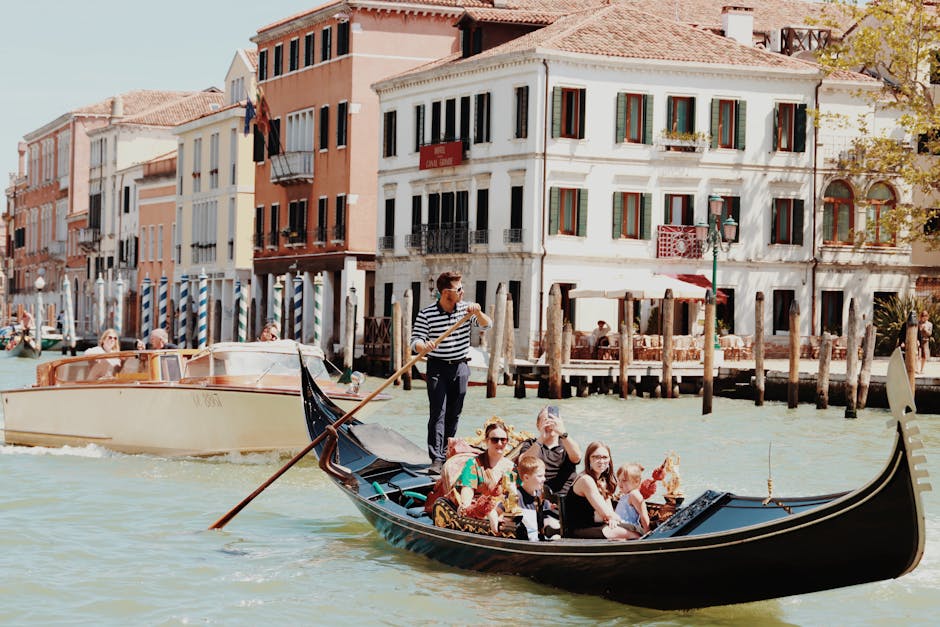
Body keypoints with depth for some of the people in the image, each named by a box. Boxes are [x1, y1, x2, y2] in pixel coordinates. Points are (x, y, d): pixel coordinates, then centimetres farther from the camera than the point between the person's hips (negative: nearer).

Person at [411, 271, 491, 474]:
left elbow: (486, 325, -3)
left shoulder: (466, 309, 2)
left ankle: (447, 453, 22)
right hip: (437, 368, -4)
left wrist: (478, 313, -24)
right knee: (438, 413, -11)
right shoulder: (426, 314, -9)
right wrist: (424, 346, -32)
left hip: (460, 368, 4)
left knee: (454, 414, 9)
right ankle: (436, 459, -16)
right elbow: (415, 341, -9)